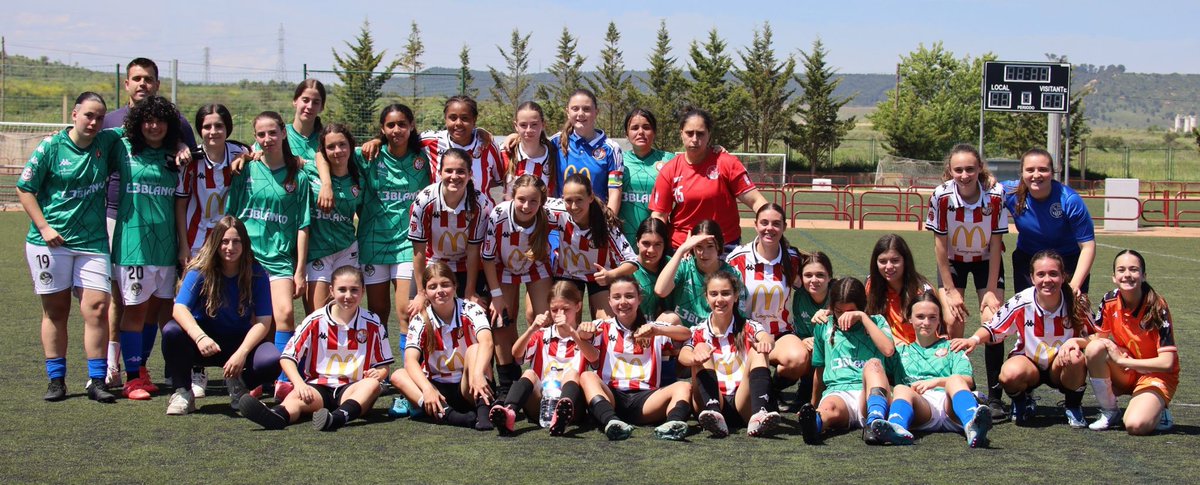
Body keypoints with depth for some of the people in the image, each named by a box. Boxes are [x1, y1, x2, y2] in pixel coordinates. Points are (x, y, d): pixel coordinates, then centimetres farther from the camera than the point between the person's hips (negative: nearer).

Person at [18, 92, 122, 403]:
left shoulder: (106, 143, 3)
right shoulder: (50, 147, -4)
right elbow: (25, 189, 0)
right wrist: (44, 227, -9)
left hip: (92, 241, 2)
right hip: (50, 241, -2)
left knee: (97, 307, -7)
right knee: (55, 310, 7)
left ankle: (97, 381, -1)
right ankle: (56, 380, 15)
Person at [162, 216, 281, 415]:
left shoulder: (256, 274, -9)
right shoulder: (200, 270, -11)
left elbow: (263, 321, -12)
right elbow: (179, 308, -24)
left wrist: (242, 353, -28)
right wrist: (200, 337, -43)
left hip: (241, 342, 0)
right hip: (205, 342, 0)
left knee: (273, 360, -30)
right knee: (171, 331, -32)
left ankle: (239, 383, 6)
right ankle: (182, 392, -8)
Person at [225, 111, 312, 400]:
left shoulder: (298, 176, 5)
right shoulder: (247, 170, 7)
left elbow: (302, 226, 5)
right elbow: (230, 215, 11)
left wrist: (300, 271, 1)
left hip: (280, 257, -1)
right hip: (246, 254, 1)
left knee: (285, 313, -19)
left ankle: (284, 381, -14)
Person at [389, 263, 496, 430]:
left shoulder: (471, 310, -9)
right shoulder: (420, 321, -5)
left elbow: (486, 341, -30)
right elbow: (410, 360, -20)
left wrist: (478, 374, -49)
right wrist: (427, 389, -39)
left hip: (467, 387, -2)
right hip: (437, 387, 2)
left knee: (474, 349, -26)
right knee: (398, 376, -22)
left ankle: (483, 412, -45)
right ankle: (449, 415, -45)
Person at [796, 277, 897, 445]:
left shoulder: (876, 321, 18)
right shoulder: (824, 327, 23)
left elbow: (888, 350, -3)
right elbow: (819, 368, 32)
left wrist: (863, 318, -2)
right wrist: (814, 405, 37)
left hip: (868, 394, -1)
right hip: (837, 392, 1)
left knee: (874, 363, -35)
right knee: (829, 408, -38)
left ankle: (875, 423, -59)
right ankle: (815, 423, -76)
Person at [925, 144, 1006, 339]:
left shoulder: (995, 194, -24)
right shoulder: (941, 196, -25)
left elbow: (995, 244, -15)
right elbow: (940, 244, -15)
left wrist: (991, 291, -13)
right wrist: (951, 290, -13)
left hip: (986, 260, 0)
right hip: (952, 260, 0)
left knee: (993, 321, -12)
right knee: (952, 322, -13)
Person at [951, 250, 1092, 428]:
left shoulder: (1076, 303, -18)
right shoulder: (1021, 303, -19)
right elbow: (993, 330, -7)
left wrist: (1076, 341, -31)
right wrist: (974, 339, -27)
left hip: (1062, 368, 1)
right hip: (1029, 362, -1)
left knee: (1075, 358, -35)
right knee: (1011, 374, -36)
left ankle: (1073, 406, -3)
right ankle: (1022, 402, 3)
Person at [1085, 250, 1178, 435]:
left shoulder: (1157, 306, -21)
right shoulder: (1109, 302, -8)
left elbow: (1167, 362, -24)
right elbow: (1098, 338, 1)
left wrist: (1121, 360, -25)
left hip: (1156, 375, -5)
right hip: (1125, 373, 5)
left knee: (1136, 425, -31)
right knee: (1094, 348, -26)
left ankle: (1157, 412, 7)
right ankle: (1109, 412, -8)